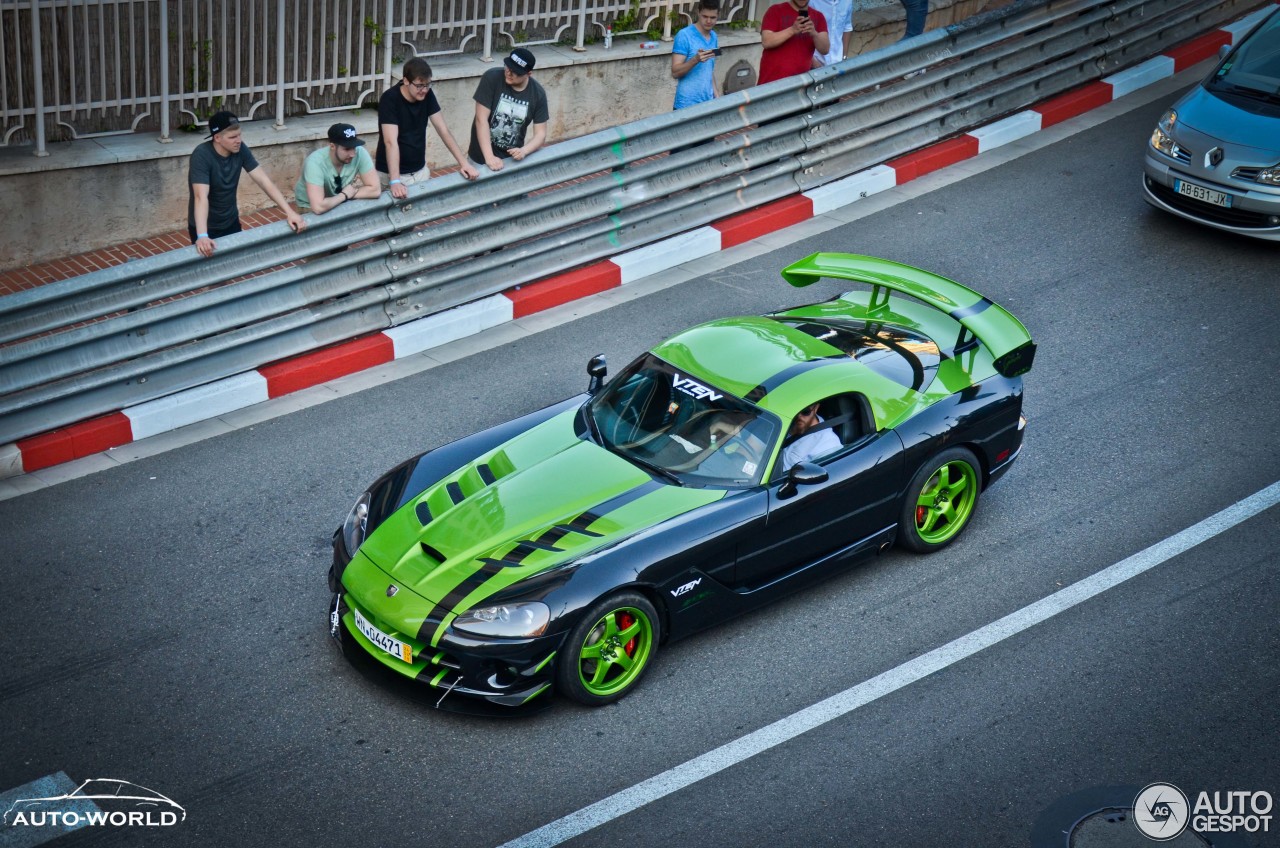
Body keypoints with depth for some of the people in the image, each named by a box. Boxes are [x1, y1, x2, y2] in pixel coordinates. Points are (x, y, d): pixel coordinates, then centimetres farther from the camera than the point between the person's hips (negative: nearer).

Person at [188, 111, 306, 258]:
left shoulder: (240, 149, -11)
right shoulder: (202, 155, -27)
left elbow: (264, 181, -10)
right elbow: (201, 197, -37)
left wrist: (289, 212, -20)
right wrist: (202, 236, -50)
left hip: (231, 223, 5)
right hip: (206, 228, -5)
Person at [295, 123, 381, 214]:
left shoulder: (360, 153, -23)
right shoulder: (315, 162, -34)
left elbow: (375, 189, -19)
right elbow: (318, 207, -42)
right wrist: (345, 195, -27)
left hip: (341, 203, 5)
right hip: (311, 207, -5)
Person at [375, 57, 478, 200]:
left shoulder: (427, 95, -5)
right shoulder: (390, 99, -22)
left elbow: (443, 130, -3)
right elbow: (390, 142, -30)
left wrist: (464, 163, -12)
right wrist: (395, 181, -40)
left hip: (420, 171, 5)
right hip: (393, 174, -5)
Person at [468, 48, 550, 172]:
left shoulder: (538, 93, -9)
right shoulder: (492, 78, -17)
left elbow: (541, 134, -5)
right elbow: (481, 120, -20)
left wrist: (523, 151, -25)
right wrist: (489, 157, -27)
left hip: (512, 158, 2)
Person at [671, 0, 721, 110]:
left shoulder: (713, 37, 11)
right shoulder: (684, 36, -11)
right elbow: (675, 72, -15)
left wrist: (717, 96, 14)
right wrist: (695, 59, -30)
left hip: (708, 104, 6)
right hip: (687, 105, -6)